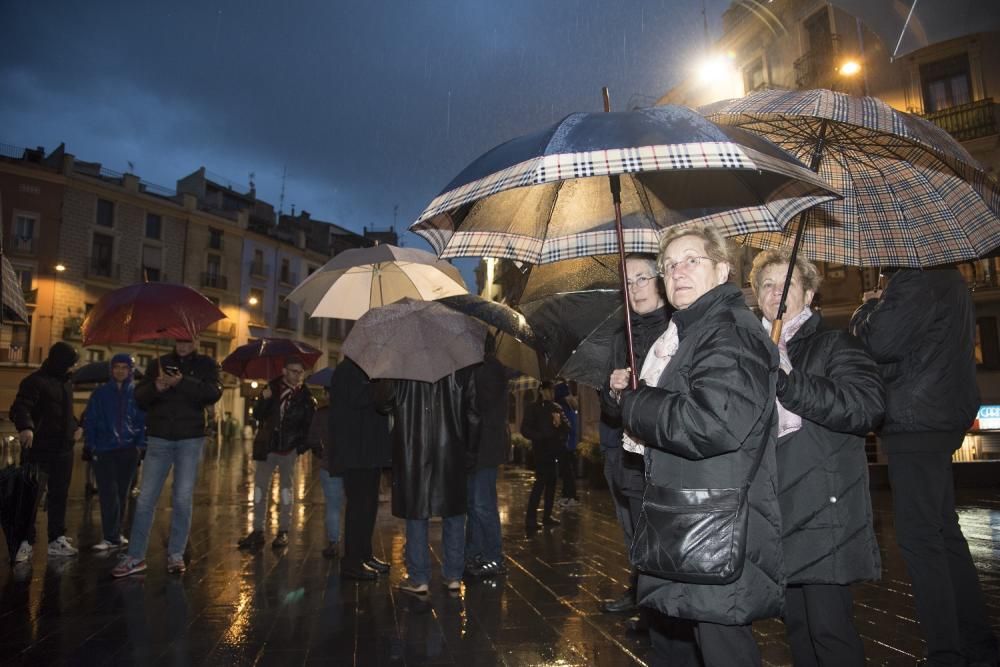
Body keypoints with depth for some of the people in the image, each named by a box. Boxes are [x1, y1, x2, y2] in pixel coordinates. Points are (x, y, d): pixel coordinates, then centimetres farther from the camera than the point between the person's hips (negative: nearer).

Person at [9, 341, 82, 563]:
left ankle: (56, 540, 19)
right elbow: (19, 408, -22)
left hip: (64, 449, 7)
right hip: (40, 449, -7)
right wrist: (25, 427, -41)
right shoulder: (35, 381, -9)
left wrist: (75, 427, 11)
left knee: (59, 495, 11)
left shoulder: (66, 383, 15)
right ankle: (26, 542, 5)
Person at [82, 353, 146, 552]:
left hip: (128, 450, 1)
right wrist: (91, 445, -3)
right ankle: (111, 536, -4)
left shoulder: (137, 393, 5)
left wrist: (140, 444, -3)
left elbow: (143, 420, 6)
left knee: (122, 493, 8)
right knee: (108, 493, -6)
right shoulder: (100, 393, 4)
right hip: (104, 449, -1)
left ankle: (114, 534, 20)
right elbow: (90, 420, 5)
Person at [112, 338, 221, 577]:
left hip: (190, 440, -1)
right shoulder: (158, 364, 10)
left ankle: (176, 554, 15)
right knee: (146, 498, 1)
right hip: (159, 438, 2)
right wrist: (156, 387, -17)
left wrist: (181, 382, -22)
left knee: (183, 499, 4)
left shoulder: (206, 364, 4)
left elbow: (213, 393, -12)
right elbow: (139, 397, 3)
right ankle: (135, 556, 11)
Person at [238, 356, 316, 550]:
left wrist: (302, 445, -13)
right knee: (260, 489, 6)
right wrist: (263, 399, -21)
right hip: (266, 446, 2)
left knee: (286, 489, 8)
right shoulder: (272, 388, 0)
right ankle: (257, 531, 16)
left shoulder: (305, 396, -4)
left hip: (289, 449, -2)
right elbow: (257, 414, -4)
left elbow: (309, 425, -3)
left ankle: (283, 531, 17)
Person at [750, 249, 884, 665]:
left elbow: (868, 407, -18)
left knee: (829, 627, -3)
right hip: (776, 513, 6)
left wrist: (787, 381, -26)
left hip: (825, 511, -5)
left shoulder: (835, 345, -1)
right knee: (796, 624, 15)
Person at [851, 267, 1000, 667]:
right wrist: (879, 308, 13)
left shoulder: (914, 279, -14)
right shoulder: (949, 278, 18)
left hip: (915, 423, -10)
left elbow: (880, 343, -21)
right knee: (944, 534, 17)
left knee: (919, 539, -5)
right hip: (944, 419, 11)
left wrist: (868, 308, -2)